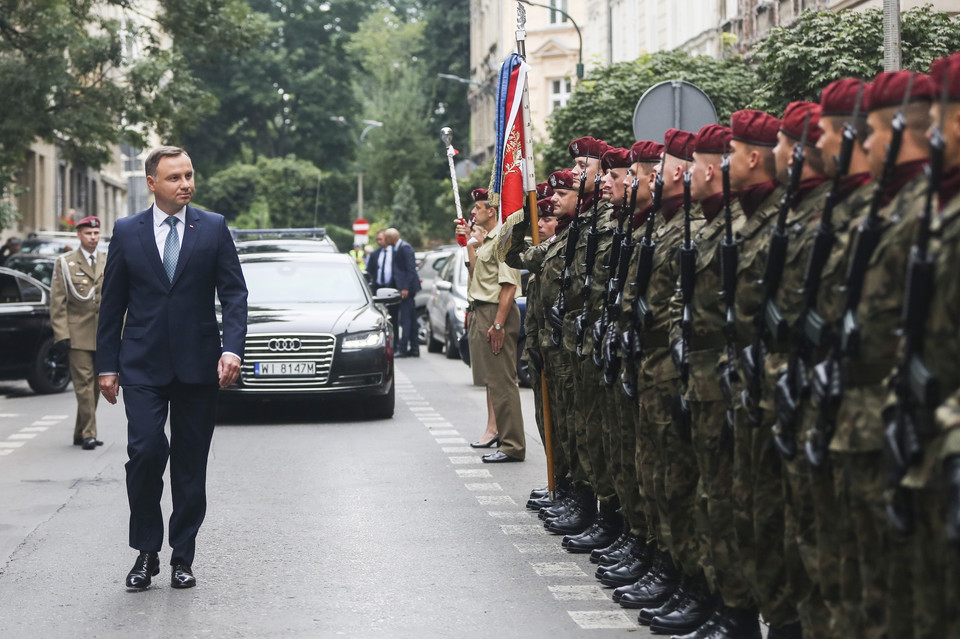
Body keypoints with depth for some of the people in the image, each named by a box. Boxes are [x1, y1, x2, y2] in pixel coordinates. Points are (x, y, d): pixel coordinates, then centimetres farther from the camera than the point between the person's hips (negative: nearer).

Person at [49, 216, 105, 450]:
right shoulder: (65, 263, 3)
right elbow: (57, 302, -2)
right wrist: (62, 333, -11)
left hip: (103, 335, 4)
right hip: (78, 335, -4)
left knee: (96, 385, 6)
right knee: (84, 383, -10)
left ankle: (80, 433, 15)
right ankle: (88, 434, -10)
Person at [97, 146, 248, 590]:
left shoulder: (214, 229, 4)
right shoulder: (127, 232, 5)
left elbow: (234, 293, 0)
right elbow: (112, 303, 8)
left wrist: (232, 349, -14)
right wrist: (107, 365, 3)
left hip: (197, 366, 1)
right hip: (142, 366, -1)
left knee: (191, 464, 4)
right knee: (145, 451, -14)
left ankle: (183, 557, 15)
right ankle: (146, 551, 1)